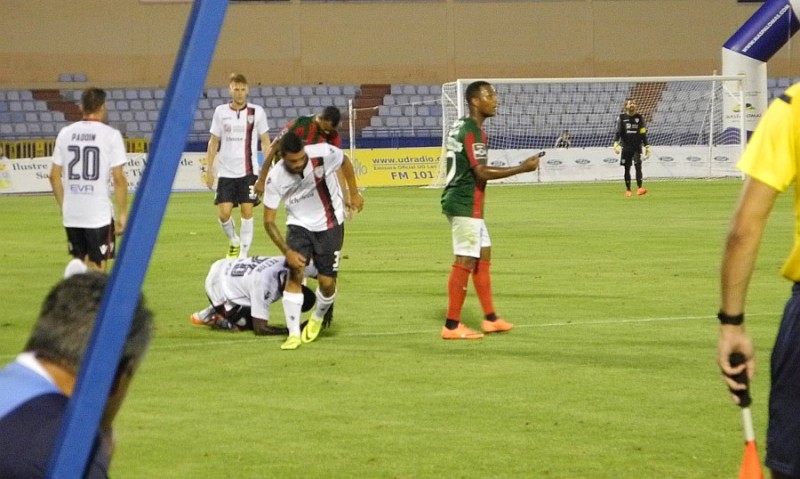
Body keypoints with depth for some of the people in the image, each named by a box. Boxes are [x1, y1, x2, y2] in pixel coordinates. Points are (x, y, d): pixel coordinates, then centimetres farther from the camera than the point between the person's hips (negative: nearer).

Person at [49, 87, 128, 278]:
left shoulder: (65, 133, 6)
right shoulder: (111, 135, -6)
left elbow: (54, 176, 8)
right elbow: (119, 179, -8)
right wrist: (122, 214, -1)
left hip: (71, 214, 4)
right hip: (99, 214, -4)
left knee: (79, 261, 21)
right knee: (97, 268, 4)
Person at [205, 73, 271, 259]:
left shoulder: (256, 112, 0)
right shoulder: (220, 112, 5)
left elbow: (265, 141, 4)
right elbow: (213, 142, 11)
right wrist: (209, 169, 6)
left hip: (248, 171, -1)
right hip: (226, 172, 1)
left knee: (247, 211, -5)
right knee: (223, 212, -4)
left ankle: (243, 254, 3)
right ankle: (234, 241, 24)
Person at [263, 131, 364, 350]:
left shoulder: (323, 153, -26)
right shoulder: (275, 178, -24)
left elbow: (345, 162, -1)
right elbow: (269, 221, -16)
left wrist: (354, 194, 8)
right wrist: (287, 251, -26)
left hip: (330, 225, 0)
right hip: (299, 225, 0)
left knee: (327, 281, -2)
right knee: (294, 274, -19)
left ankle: (318, 318, 30)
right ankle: (294, 334, -13)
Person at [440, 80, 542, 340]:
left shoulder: (463, 126, 14)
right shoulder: (472, 131, -17)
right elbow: (482, 172, -24)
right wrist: (522, 168, -21)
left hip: (464, 203, 10)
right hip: (465, 205, -10)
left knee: (483, 256, 15)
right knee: (465, 261, -7)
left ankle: (490, 319, 21)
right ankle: (452, 326, -5)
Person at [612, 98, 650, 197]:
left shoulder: (639, 117, 7)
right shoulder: (621, 117, 3)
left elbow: (643, 133, 10)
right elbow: (618, 131, -3)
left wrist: (647, 146, 6)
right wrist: (616, 143, -19)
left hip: (637, 147, 0)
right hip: (626, 147, 0)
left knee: (638, 165, -16)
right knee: (627, 169, 4)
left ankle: (639, 187, -23)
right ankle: (628, 190, 12)